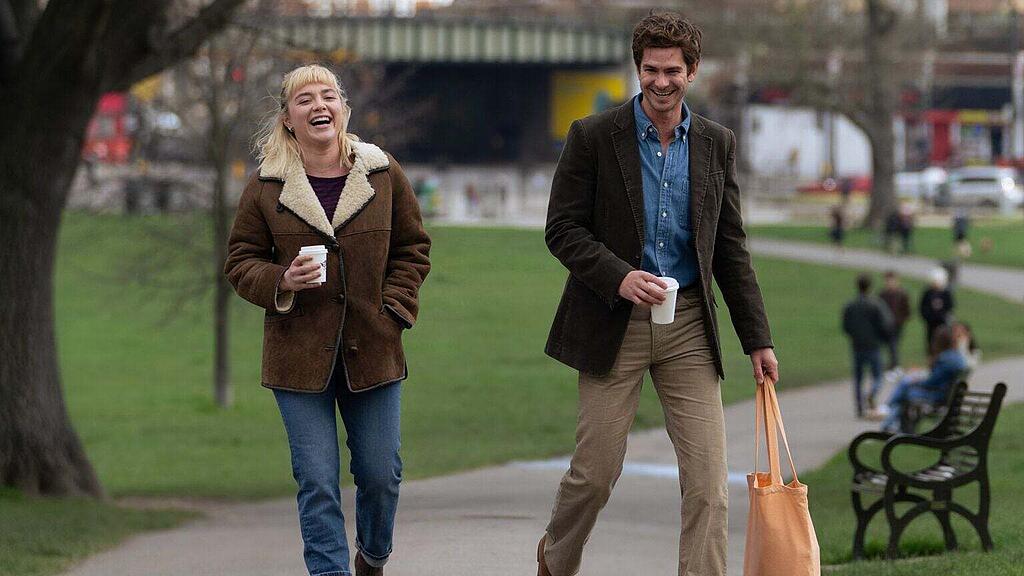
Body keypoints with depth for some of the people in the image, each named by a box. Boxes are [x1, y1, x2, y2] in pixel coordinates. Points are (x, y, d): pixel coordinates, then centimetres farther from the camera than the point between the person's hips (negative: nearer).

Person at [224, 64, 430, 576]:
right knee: (317, 482, -6)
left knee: (380, 473, 8)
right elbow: (240, 261, 6)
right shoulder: (266, 187, -1)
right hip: (300, 354, -1)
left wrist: (393, 307, -1)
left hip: (372, 348, 2)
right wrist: (282, 282, -14)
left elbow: (412, 248, 12)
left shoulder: (383, 174, 2)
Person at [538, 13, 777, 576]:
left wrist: (757, 339, 6)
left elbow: (730, 249, 10)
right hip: (613, 322, -3)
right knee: (596, 471, 4)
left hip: (688, 324, 3)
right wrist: (618, 277, -20)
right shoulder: (593, 137, -3)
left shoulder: (717, 144, 7)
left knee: (708, 478, -6)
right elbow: (561, 229, -4)